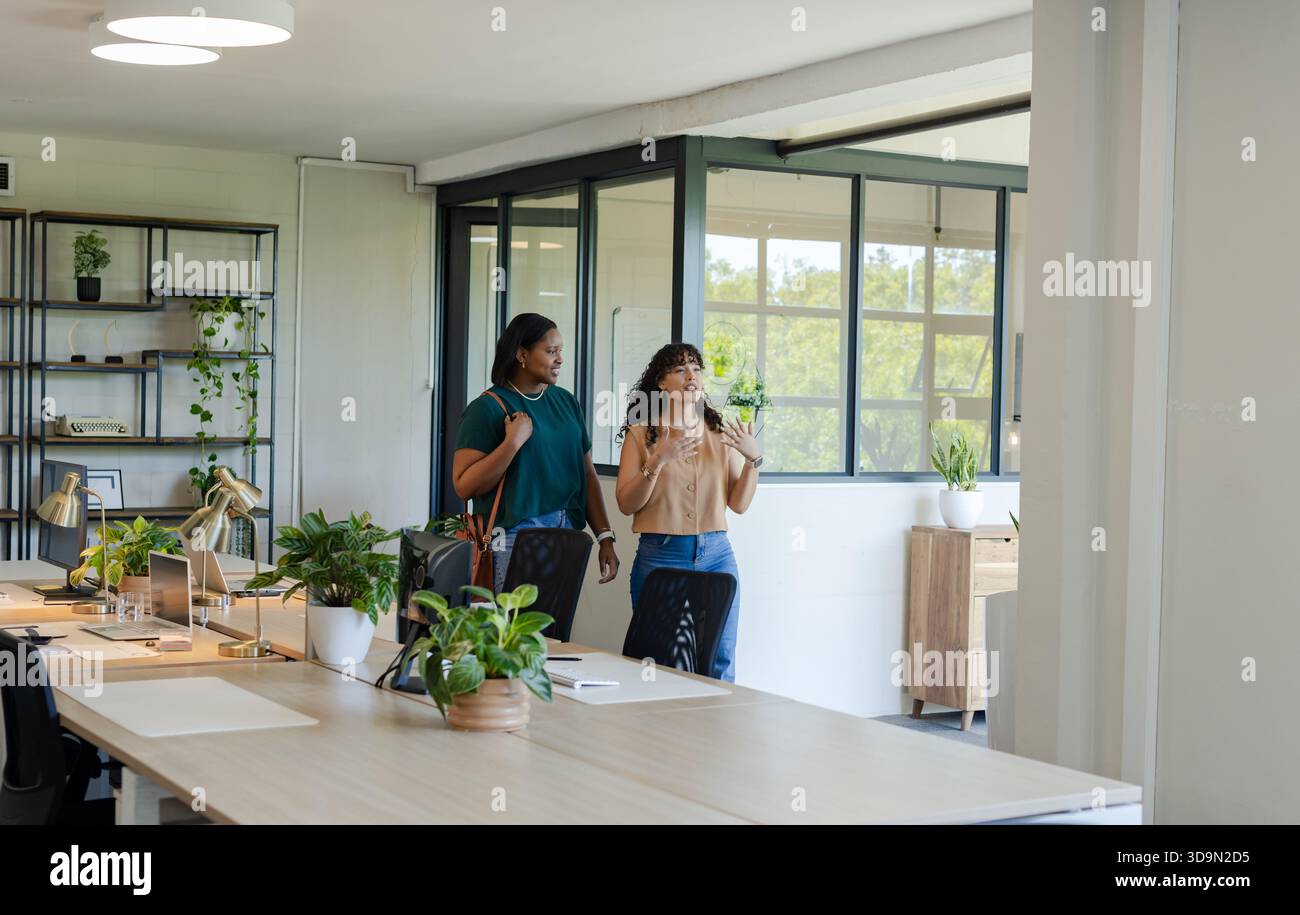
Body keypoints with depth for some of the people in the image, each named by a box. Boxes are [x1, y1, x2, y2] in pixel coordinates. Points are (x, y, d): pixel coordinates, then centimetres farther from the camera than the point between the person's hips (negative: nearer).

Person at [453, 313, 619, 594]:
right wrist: (513, 442, -19)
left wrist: (605, 538, 8)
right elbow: (463, 486, -12)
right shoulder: (488, 407, -5)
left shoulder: (567, 402, 13)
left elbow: (587, 474, 15)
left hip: (567, 537, 5)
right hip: (513, 540, -5)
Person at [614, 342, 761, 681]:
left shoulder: (720, 433, 9)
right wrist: (657, 461, -18)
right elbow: (626, 504, -5)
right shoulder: (641, 433, 2)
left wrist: (753, 459, -7)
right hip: (660, 556, -2)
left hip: (716, 555, 2)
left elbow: (739, 504, 8)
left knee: (719, 663, 3)